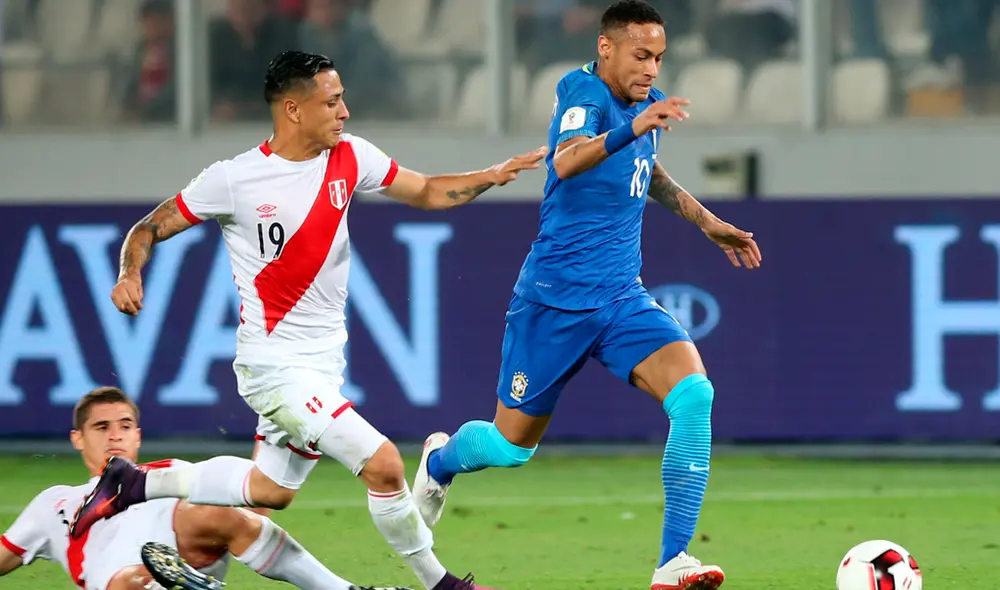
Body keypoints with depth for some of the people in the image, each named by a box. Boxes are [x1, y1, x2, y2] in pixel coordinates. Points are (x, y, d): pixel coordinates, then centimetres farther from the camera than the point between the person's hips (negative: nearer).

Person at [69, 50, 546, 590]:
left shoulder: (349, 157, 0)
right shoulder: (234, 180, -15)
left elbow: (426, 192, 12)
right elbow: (148, 230, -6)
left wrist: (491, 177, -3)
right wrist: (130, 275, -26)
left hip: (324, 358, 8)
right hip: (275, 364, -8)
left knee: (271, 489, 22)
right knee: (383, 463, -17)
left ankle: (133, 484, 36)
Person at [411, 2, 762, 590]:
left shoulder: (649, 103, 8)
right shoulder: (584, 93, -15)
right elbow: (567, 161, -38)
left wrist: (708, 221, 28)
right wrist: (632, 129, -54)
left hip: (623, 298, 6)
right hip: (555, 299, -6)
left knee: (694, 394, -21)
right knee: (513, 445, 8)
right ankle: (440, 460, 45)